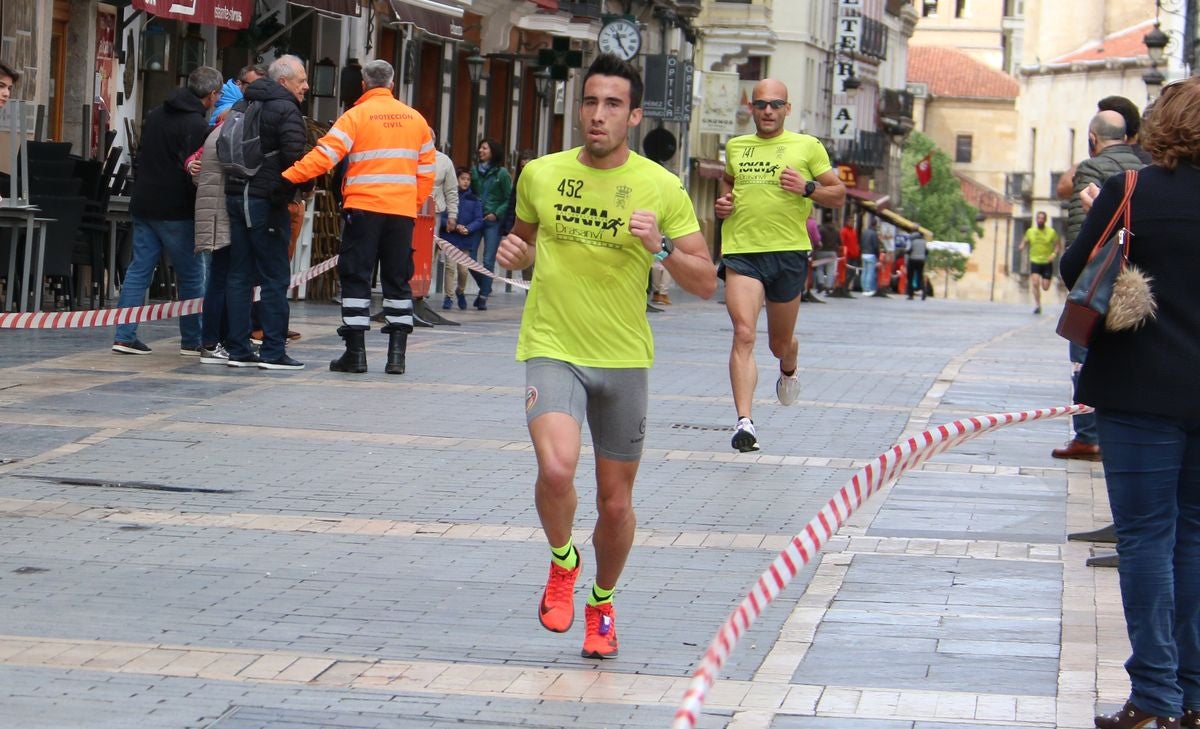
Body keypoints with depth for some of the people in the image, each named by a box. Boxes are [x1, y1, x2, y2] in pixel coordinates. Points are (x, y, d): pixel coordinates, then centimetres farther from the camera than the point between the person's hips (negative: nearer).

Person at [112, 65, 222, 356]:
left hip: (143, 204, 8)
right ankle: (192, 340, 5)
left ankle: (124, 335, 4)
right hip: (176, 210, -8)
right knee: (191, 275, 2)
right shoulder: (196, 125, -14)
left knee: (139, 269, 8)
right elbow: (194, 171, -18)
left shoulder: (156, 115, 12)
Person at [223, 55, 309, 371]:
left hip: (235, 196, 8)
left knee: (239, 276, 10)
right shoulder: (286, 110, -10)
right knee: (275, 278, -3)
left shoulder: (241, 106, 16)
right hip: (267, 200, -8)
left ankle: (238, 349, 10)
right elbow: (294, 158, -19)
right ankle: (273, 351, -4)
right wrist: (295, 191, -4)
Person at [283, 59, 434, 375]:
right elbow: (427, 169, 12)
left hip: (364, 208, -4)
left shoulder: (356, 116, -3)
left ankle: (355, 351, -3)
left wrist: (286, 178, -11)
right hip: (402, 210, 4)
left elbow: (324, 156, -13)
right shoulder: (416, 119, 10)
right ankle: (397, 353, 6)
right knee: (398, 279, 10)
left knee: (356, 277, 1)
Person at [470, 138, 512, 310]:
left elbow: (509, 199, 0)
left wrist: (497, 214, -10)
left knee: (488, 260, -6)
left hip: (493, 220, -4)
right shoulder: (475, 171, 8)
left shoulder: (501, 173, -2)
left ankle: (483, 297, -1)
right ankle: (484, 288, 21)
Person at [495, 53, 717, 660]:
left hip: (624, 359, 0)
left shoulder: (660, 188, -5)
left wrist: (662, 247, -20)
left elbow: (705, 283, -3)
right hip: (551, 350, 0)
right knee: (556, 468, -25)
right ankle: (562, 562, 7)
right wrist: (514, 252, -2)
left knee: (616, 503, 8)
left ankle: (602, 604, 36)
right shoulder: (540, 174, 1)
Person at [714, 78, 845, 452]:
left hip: (789, 252, -1)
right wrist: (724, 201, 11)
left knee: (780, 342, 14)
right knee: (743, 334, -17)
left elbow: (839, 194, 6)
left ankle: (789, 370, 52)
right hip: (741, 252, 1)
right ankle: (744, 421, -23)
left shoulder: (807, 147, 4)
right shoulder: (735, 147, 12)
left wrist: (807, 188, -13)